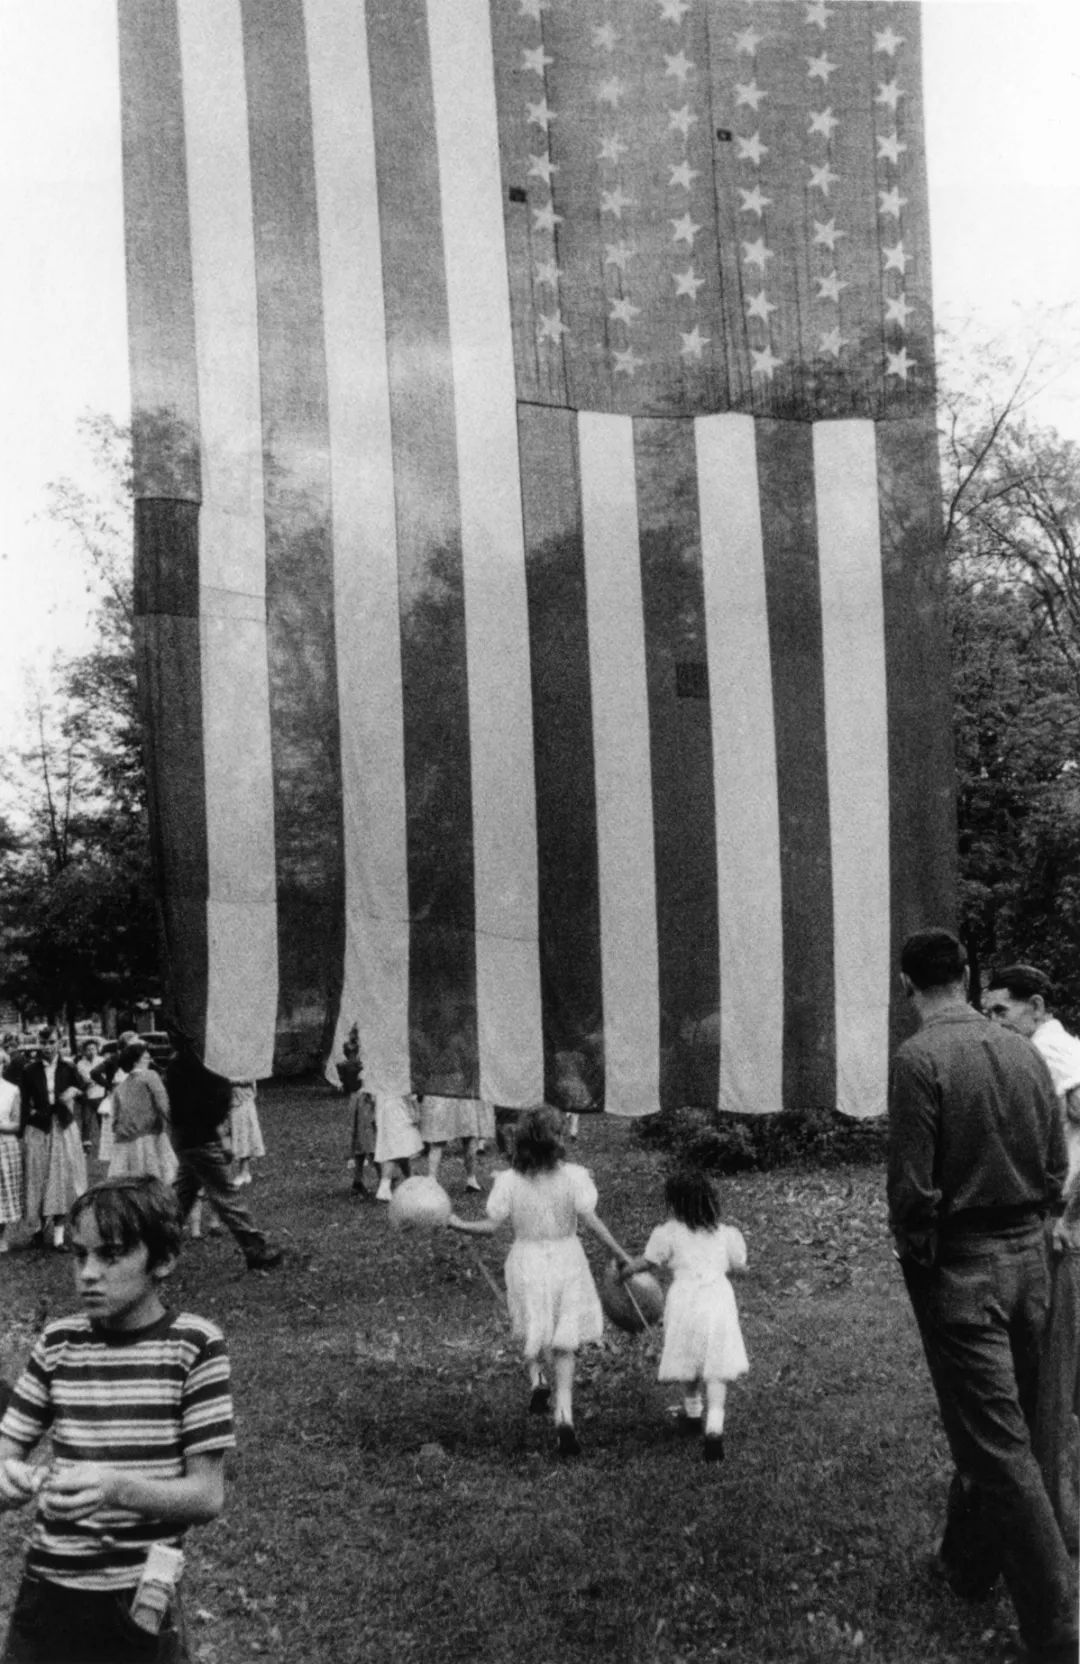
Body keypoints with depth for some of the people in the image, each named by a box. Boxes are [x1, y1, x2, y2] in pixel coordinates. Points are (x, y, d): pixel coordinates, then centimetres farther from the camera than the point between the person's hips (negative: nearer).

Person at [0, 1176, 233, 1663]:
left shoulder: (194, 1345, -12)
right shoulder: (58, 1343, -1)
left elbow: (208, 1496, -12)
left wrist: (116, 1488, -28)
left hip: (139, 1603, -3)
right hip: (46, 1593, 3)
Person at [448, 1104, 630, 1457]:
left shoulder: (508, 1181, -10)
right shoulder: (573, 1176, -11)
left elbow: (491, 1226, -8)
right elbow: (591, 1221, -12)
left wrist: (454, 1222, 5)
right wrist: (621, 1255, -3)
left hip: (526, 1262, 0)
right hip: (566, 1260, 0)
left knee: (533, 1336, 23)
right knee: (564, 1343, 11)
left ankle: (537, 1378, -4)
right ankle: (564, 1415, -1)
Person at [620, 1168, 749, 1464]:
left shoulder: (668, 1233, -2)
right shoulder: (725, 1234, 7)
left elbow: (647, 1262, 7)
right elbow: (740, 1266, 17)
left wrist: (625, 1270, 26)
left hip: (685, 1299, -1)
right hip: (719, 1297, 1)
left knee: (690, 1364, 20)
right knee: (716, 1371, 2)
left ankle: (692, 1414, 38)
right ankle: (714, 1428, -12)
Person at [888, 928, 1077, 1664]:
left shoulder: (920, 1058, -17)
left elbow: (913, 1185, -18)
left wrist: (913, 1251, -3)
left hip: (961, 1268, -6)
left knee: (999, 1444, 1)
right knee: (999, 1422, 20)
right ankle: (969, 1562, 39)